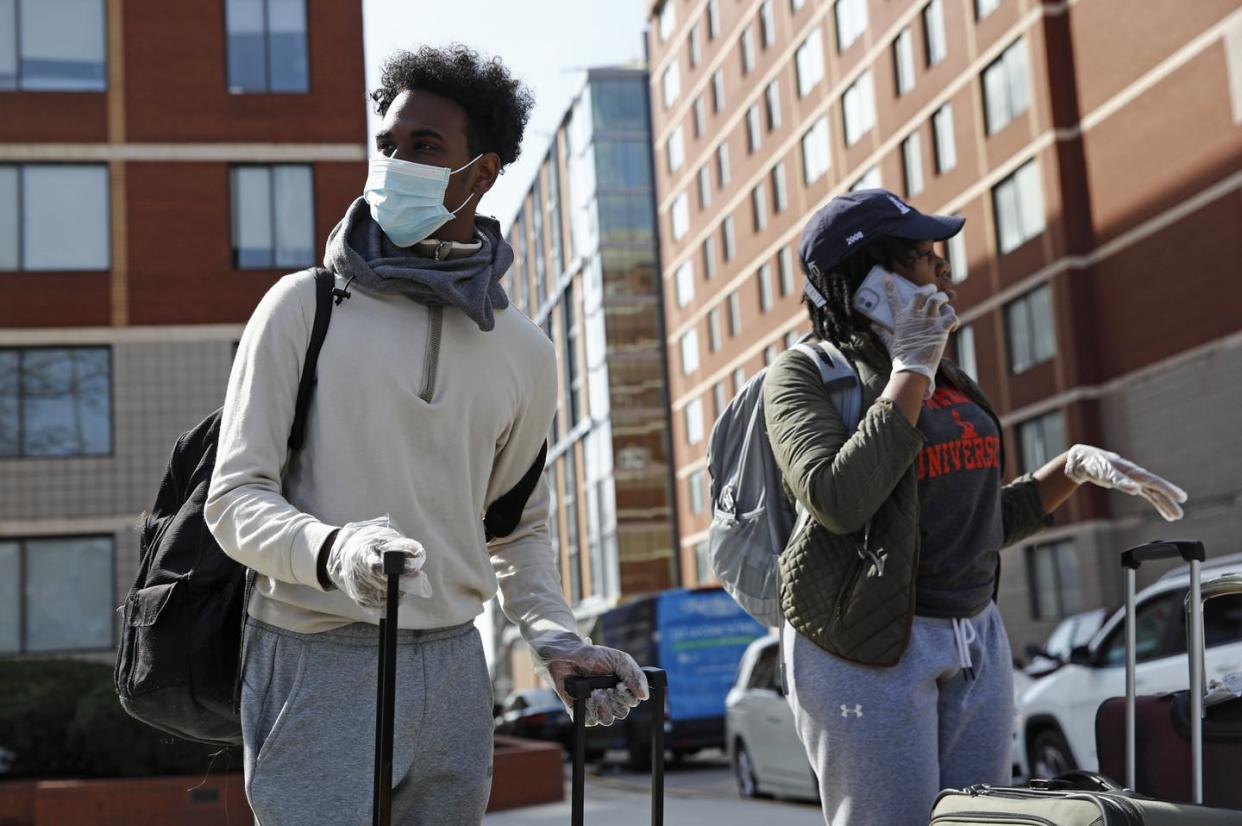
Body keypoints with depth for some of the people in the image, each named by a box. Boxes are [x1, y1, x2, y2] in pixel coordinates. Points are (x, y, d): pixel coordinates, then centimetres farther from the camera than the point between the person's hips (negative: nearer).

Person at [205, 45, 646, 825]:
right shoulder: (306, 305, -3)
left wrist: (555, 636, 2)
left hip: (452, 668, 4)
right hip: (318, 665, -4)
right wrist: (335, 550, -28)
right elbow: (237, 500, -8)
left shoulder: (524, 350, 9)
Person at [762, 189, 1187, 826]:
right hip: (868, 647, -7)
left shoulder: (947, 380, 14)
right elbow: (839, 500, -25)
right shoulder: (803, 376, -6)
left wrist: (1076, 465, 8)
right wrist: (911, 371, -16)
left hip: (977, 641, 7)